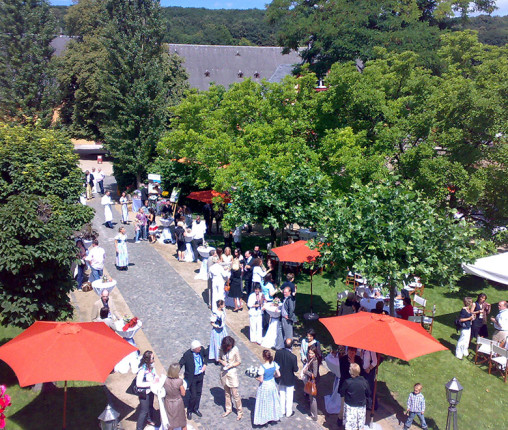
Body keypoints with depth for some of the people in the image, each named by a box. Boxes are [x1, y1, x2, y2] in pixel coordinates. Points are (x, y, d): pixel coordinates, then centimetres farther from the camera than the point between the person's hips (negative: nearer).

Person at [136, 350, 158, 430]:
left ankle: (149, 420, 52)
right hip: (144, 393, -8)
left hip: (150, 390, 8)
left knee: (150, 406, 28)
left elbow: (155, 374, 10)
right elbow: (138, 384, -31)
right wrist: (151, 383, -30)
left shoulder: (151, 366, -8)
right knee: (144, 411, 2)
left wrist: (156, 378, -12)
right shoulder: (142, 369, -30)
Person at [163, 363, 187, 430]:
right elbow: (183, 394, -14)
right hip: (178, 403, -2)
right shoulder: (179, 381, -27)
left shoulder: (165, 380, -19)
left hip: (168, 402, 2)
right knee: (182, 420, 23)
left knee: (170, 420, 24)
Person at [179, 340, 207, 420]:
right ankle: (189, 411, 28)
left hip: (200, 376, 5)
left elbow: (205, 356, 8)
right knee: (193, 395, 2)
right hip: (192, 378, -5)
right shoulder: (187, 355, -28)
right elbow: (180, 364, -21)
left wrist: (205, 364, -4)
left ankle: (196, 409, 41)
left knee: (198, 393, 19)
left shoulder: (201, 349, -14)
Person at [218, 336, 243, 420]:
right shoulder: (222, 349, -7)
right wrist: (221, 361, -14)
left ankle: (240, 412, 15)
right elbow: (219, 358, 8)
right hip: (224, 372, 4)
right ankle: (228, 409, 36)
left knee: (235, 394, 0)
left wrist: (231, 365, -21)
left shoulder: (235, 350, -16)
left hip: (232, 373, -4)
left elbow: (239, 362, -7)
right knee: (226, 393, 18)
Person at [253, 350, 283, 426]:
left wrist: (256, 378, -3)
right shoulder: (274, 364, -13)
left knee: (264, 402, 12)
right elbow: (278, 375, -3)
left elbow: (261, 380, -22)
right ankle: (273, 416, 38)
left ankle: (263, 418, 25)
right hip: (272, 384, 5)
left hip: (264, 386, -5)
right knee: (272, 401, 23)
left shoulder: (262, 367, -28)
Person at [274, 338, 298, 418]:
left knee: (281, 395, 22)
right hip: (289, 380, -4)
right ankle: (288, 412, 29)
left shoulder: (278, 352, -16)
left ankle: (282, 411, 36)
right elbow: (295, 369, -18)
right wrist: (296, 364, 1)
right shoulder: (293, 357, -28)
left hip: (280, 378, 4)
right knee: (289, 396, 15)